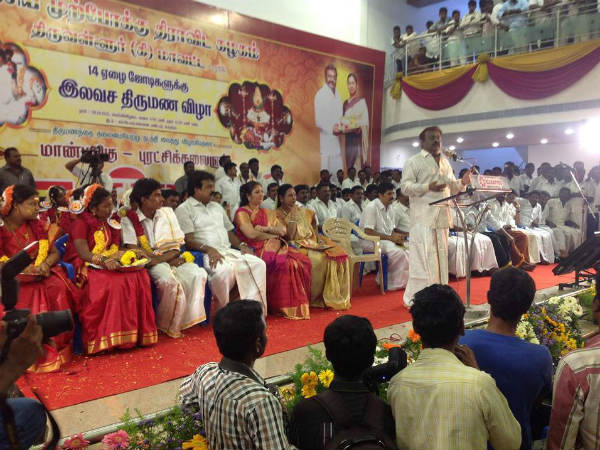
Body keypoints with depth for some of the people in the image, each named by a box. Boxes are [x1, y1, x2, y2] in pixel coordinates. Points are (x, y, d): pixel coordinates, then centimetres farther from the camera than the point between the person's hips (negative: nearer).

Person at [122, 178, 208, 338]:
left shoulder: (167, 213, 11)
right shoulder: (129, 220, 0)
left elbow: (177, 247, 5)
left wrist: (160, 258, -16)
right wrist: (170, 259, -14)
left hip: (171, 258, 4)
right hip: (151, 262, -4)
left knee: (199, 274, -24)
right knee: (170, 281, -35)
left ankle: (189, 319, -14)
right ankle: (168, 326, -13)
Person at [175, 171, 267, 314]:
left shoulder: (217, 207, 27)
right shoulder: (184, 209, 4)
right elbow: (188, 240, -7)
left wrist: (241, 245, 5)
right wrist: (208, 249, -24)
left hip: (228, 250, 7)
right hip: (206, 254, -7)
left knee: (258, 264, -18)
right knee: (225, 270, -38)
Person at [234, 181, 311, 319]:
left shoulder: (267, 213, 23)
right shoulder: (242, 213, 2)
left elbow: (283, 230, 11)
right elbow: (251, 234, -14)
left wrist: (266, 228, -7)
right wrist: (273, 235, -1)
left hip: (274, 246, 7)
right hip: (257, 249, -7)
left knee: (303, 260, -16)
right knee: (286, 263, -30)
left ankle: (299, 304, -14)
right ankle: (285, 306, -21)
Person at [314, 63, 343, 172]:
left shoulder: (337, 94, 16)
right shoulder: (320, 95, -7)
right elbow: (318, 121, -12)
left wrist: (340, 127, 1)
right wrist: (331, 129, -22)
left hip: (337, 141, 7)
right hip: (326, 141, -7)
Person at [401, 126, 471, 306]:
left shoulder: (445, 162, 21)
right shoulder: (414, 162, -1)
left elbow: (451, 187, 28)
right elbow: (405, 186, -10)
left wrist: (462, 182, 6)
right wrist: (428, 187, -22)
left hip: (442, 216, 7)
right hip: (423, 218, -7)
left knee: (441, 256, 11)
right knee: (423, 258, -8)